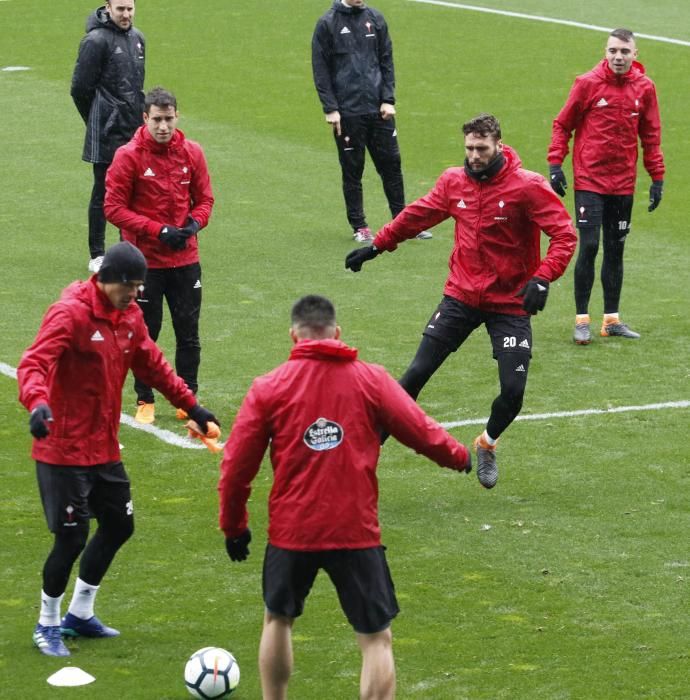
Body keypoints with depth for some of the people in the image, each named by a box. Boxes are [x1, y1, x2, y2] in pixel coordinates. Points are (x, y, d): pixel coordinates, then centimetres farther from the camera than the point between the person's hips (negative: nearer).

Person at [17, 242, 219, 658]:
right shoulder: (70, 313, -18)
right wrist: (38, 402, -48)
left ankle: (80, 614, 32)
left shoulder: (129, 316, 6)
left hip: (104, 448, 8)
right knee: (72, 537, -6)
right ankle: (47, 626, 14)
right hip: (64, 449, -8)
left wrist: (191, 406, 21)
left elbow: (152, 366, 20)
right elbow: (35, 363, -30)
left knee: (119, 526, 14)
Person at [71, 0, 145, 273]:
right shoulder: (96, 41, -12)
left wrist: (137, 114, 14)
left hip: (134, 131, 7)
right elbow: (80, 88, -11)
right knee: (102, 194, -1)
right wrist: (98, 122, 0)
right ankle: (97, 256, 5)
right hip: (106, 136, -7)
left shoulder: (137, 38, 11)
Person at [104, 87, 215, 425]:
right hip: (145, 261, -3)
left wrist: (194, 224, -12)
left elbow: (204, 199, 10)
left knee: (189, 335, 9)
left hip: (185, 259, 3)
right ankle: (145, 402, 19)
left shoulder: (192, 152, 0)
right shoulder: (128, 156, -11)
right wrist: (158, 230, -18)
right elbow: (114, 208, -10)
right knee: (145, 334, 7)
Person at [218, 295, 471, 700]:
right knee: (377, 639, 3)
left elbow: (236, 465, 1)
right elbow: (422, 432, 0)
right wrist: (460, 457, 21)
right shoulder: (371, 380, -2)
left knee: (278, 619, 26)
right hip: (357, 532, -1)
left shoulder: (268, 388, -1)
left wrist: (234, 525, 14)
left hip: (290, 531, 2)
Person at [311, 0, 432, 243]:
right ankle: (359, 227, 13)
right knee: (352, 171, 3)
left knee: (391, 164, 5)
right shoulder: (327, 24, -3)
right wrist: (330, 108, -8)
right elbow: (320, 69, -2)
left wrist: (388, 99, 1)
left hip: (378, 109, 3)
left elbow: (386, 61, 10)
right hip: (347, 112, -3)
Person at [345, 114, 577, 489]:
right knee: (417, 373, 0)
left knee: (513, 391, -7)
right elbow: (418, 215, 16)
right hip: (460, 297, 3)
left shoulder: (528, 187, -15)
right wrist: (376, 246, 21)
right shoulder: (454, 181, -1)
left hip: (510, 303, -3)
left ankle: (487, 444, 24)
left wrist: (543, 277, -29)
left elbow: (564, 234, -16)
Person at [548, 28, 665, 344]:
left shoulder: (644, 88, 2)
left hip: (623, 184, 3)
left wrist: (657, 178, 7)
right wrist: (555, 165, -7)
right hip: (589, 180, -3)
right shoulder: (588, 83, -7)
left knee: (616, 250, 9)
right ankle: (582, 319, -1)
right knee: (589, 247, -8)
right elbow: (563, 125, 0)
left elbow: (650, 136, 9)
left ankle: (612, 319, 17)